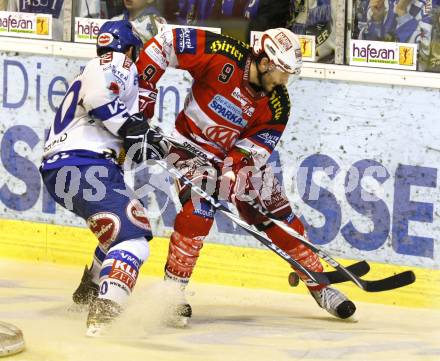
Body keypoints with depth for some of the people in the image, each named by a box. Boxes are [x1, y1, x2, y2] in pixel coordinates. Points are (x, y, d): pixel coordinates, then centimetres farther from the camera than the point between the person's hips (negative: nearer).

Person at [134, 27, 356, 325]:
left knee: (279, 216, 4)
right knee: (199, 206, -29)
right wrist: (142, 89, -21)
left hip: (241, 154, 5)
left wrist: (230, 174, -34)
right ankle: (173, 289, -21)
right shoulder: (222, 56, -27)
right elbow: (165, 43, -22)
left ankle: (319, 285, 19)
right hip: (192, 146, -5)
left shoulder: (277, 104, -14)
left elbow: (253, 150, -15)